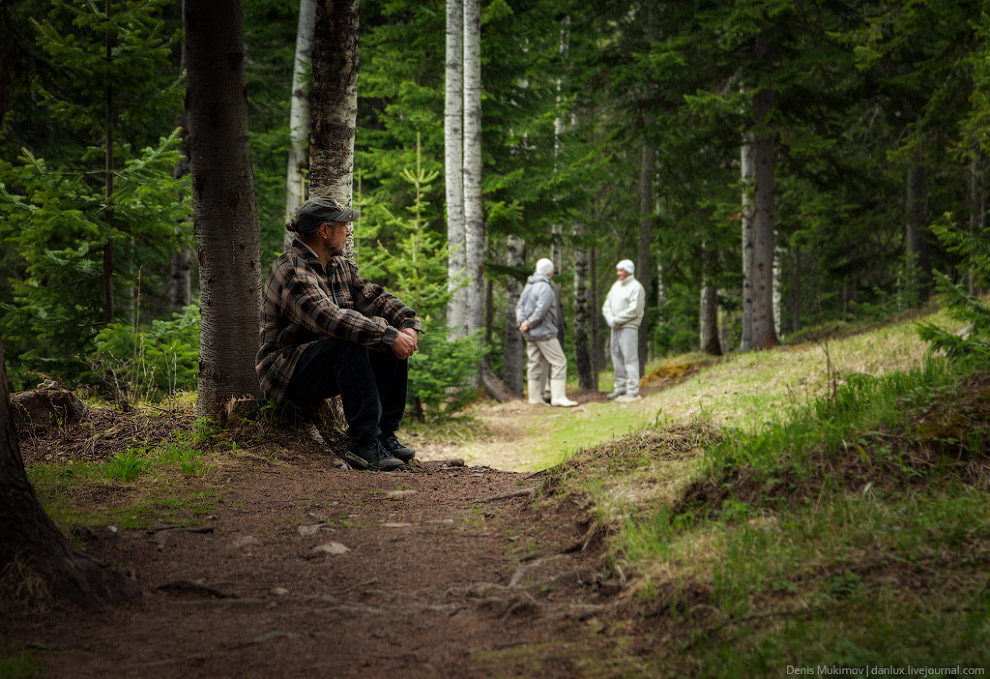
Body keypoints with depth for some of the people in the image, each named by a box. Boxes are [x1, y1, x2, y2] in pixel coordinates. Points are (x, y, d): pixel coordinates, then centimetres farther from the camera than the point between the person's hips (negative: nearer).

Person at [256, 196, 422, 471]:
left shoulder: (339, 266, 10)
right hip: (288, 373, -9)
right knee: (350, 344, -34)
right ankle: (363, 444, -32)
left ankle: (385, 435, -7)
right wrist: (390, 336, -35)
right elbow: (329, 317, -32)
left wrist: (409, 324, -13)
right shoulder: (291, 270, -19)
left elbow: (373, 298, 8)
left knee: (395, 342, -7)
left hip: (328, 362, 9)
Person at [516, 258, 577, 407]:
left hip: (531, 334, 9)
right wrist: (528, 324, -13)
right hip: (544, 333, -9)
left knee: (534, 364, 11)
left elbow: (520, 307, 8)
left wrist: (522, 322, -6)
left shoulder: (528, 287, 14)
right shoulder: (545, 288, -14)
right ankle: (558, 396, -12)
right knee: (558, 362, -6)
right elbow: (541, 310, -23)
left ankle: (535, 397, 13)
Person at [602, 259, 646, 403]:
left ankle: (633, 391, -10)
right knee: (617, 357, 11)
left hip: (629, 327, -8)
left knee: (630, 358, -9)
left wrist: (616, 320, -14)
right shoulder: (616, 286, 17)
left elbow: (634, 310, -17)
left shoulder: (636, 287, -8)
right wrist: (610, 319, -5)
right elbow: (607, 306, 14)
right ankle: (620, 388, 19)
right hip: (615, 327, 8)